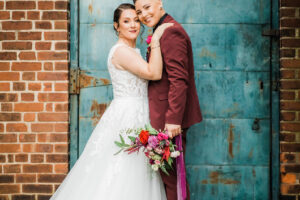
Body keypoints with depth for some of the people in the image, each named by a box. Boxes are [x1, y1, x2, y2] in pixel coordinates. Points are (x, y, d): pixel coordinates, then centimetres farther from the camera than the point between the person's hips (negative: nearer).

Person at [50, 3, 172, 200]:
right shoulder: (121, 51, -14)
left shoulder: (132, 51, 15)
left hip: (134, 117, 10)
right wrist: (156, 39, -18)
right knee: (123, 175, -5)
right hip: (126, 119, -10)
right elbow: (154, 73, -21)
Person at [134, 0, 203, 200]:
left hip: (171, 117, -10)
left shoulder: (171, 31, -15)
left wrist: (173, 119, -26)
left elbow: (179, 80, -22)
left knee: (171, 174, -4)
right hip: (165, 115, 10)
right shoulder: (162, 31, 18)